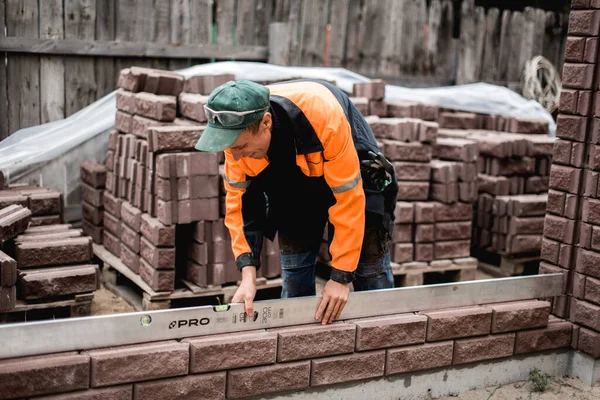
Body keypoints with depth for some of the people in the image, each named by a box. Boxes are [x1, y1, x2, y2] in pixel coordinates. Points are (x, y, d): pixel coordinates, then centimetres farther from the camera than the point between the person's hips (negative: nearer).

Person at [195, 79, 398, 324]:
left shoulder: (323, 118, -42)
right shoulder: (237, 130, -27)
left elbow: (348, 200, -35)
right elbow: (239, 199, -20)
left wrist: (341, 276, -31)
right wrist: (248, 273, -30)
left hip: (350, 176, -3)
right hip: (292, 185, 4)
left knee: (370, 272, -2)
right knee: (294, 271, 0)